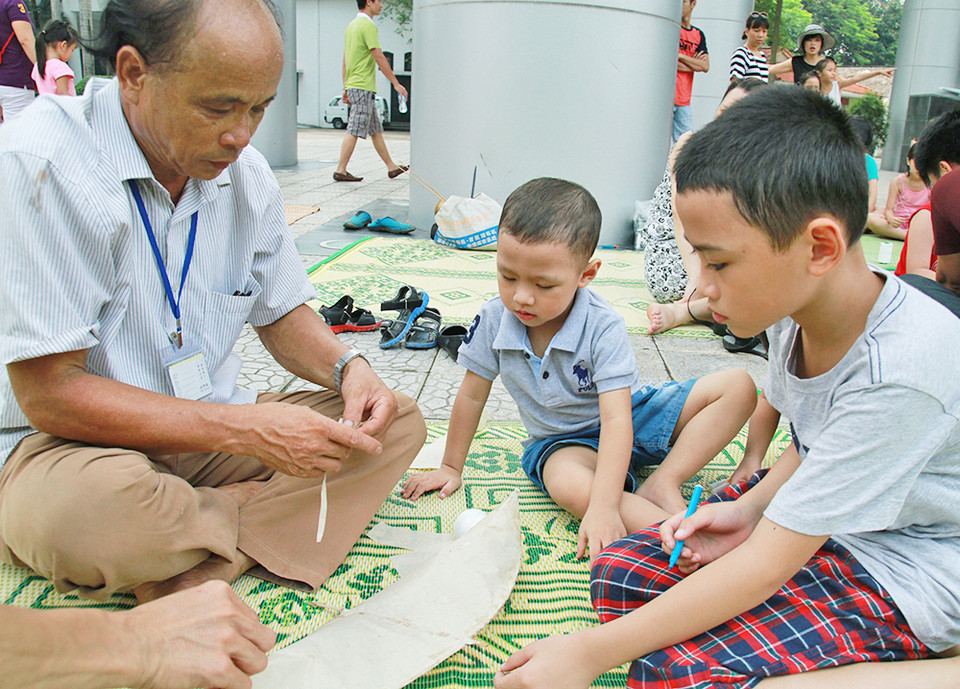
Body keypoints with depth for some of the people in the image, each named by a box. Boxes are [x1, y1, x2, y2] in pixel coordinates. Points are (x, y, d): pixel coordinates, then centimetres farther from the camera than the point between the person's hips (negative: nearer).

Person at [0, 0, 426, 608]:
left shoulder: (246, 171, 0)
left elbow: (282, 314, 11)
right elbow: (50, 393, -22)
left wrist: (347, 367, -12)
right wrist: (246, 430, -28)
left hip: (219, 431, 6)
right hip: (71, 443, -6)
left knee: (399, 421, -8)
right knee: (81, 506, -40)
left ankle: (184, 579, -18)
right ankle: (274, 516, -10)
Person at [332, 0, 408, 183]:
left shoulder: (352, 25, 17)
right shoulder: (368, 26, -12)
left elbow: (345, 60, 18)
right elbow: (379, 58, -16)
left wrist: (345, 88, 21)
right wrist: (396, 83, -12)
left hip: (353, 85, 10)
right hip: (363, 87, -10)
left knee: (376, 129, 12)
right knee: (355, 130, -8)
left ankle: (391, 167, 18)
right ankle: (340, 170, -7)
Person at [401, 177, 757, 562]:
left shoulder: (604, 328, -27)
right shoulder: (494, 320, -16)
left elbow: (617, 420, -33)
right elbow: (472, 394, -2)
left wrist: (604, 507, -43)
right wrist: (451, 467, 5)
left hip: (630, 419, 0)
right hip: (563, 441, 0)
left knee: (739, 386, -17)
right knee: (565, 483, -39)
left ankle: (661, 486, -27)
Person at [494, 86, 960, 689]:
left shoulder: (898, 373, -33)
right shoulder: (795, 307, -8)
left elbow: (765, 566, -30)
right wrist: (749, 507, -8)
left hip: (910, 572, -7)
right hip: (815, 516, 7)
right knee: (624, 572, -7)